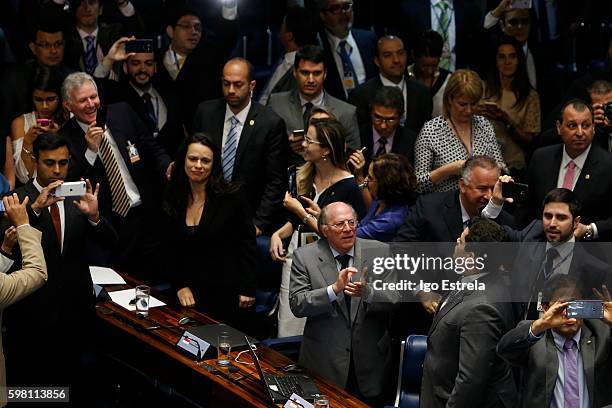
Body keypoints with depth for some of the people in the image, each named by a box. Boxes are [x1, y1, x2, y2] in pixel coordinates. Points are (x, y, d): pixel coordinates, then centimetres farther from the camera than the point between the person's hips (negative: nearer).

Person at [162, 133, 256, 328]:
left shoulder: (230, 197, -9)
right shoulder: (173, 199, 3)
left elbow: (247, 243, -6)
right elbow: (170, 251, 8)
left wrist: (247, 289, -10)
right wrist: (180, 286, -4)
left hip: (225, 294, -4)